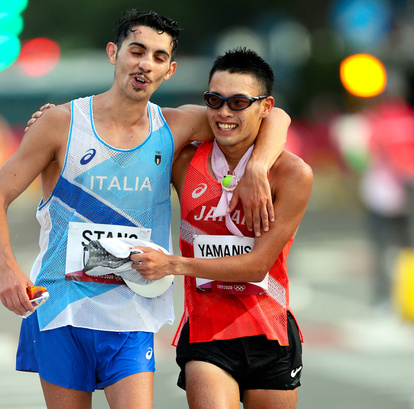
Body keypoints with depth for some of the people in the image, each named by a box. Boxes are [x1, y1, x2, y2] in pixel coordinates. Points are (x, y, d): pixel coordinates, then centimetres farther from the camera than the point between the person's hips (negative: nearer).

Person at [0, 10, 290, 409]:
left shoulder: (175, 128, 2)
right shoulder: (61, 123, -4)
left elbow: (275, 117, 5)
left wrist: (255, 171, -14)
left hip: (130, 313, 1)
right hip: (60, 308, -1)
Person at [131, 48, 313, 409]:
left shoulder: (292, 174, -8)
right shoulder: (185, 163, 0)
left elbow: (257, 264, -13)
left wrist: (175, 265, -21)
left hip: (269, 337, 0)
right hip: (205, 334, 0)